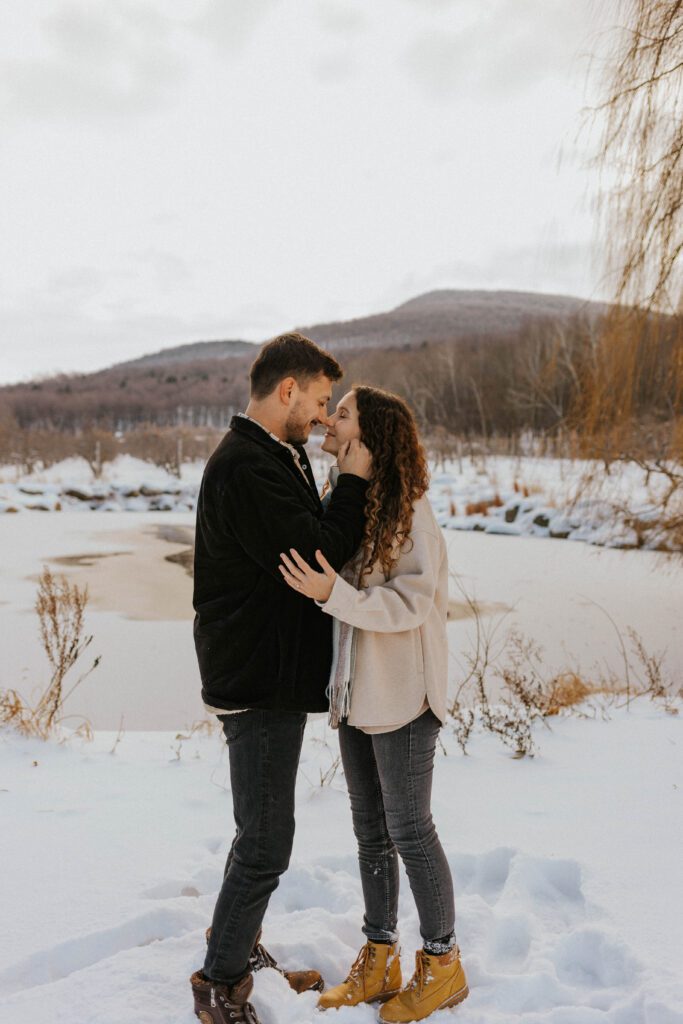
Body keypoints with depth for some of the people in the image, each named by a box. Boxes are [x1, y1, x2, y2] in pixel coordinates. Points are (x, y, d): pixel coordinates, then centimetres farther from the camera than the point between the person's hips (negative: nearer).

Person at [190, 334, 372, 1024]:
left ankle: (240, 947, 40)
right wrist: (354, 481, -16)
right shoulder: (244, 467, -22)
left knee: (260, 832, 22)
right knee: (265, 845, 1)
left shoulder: (277, 458, 12)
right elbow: (316, 558, -25)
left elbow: (312, 545, 15)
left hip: (276, 675, 10)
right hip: (256, 681, -10)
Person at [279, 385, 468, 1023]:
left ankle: (442, 966, 26)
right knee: (370, 830, 17)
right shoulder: (339, 500, 7)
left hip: (402, 696, -7)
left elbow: (411, 604, -22)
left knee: (409, 831, 5)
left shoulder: (409, 509, -16)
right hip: (353, 691, 8)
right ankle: (379, 959, 34)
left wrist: (333, 593, -31)